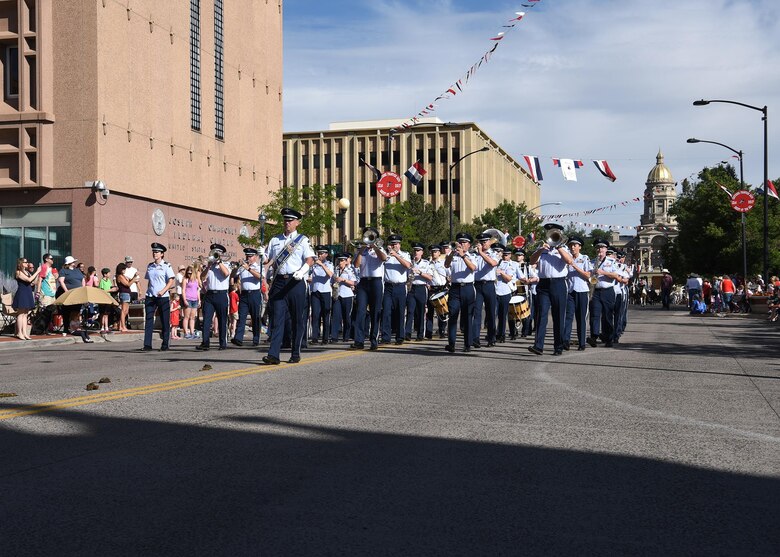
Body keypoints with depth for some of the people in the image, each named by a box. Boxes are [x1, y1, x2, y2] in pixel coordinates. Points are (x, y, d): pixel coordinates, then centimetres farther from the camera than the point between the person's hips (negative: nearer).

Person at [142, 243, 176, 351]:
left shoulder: (166, 265, -2)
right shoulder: (150, 266, 13)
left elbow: (171, 281, -9)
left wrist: (163, 291, -22)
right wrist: (147, 293, 12)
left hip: (163, 297, -4)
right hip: (150, 296, 4)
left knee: (165, 321, 2)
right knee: (149, 320, -2)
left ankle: (165, 345, 9)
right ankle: (147, 344, -3)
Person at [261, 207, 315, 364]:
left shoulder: (302, 239, 6)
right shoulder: (275, 240, 16)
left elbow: (310, 259, -5)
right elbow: (268, 258, 15)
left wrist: (302, 271, -23)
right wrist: (262, 267, -7)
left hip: (296, 282, -2)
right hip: (279, 281, 2)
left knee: (297, 319, 4)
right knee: (277, 318, -5)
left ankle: (295, 354, 12)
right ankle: (273, 355, -11)